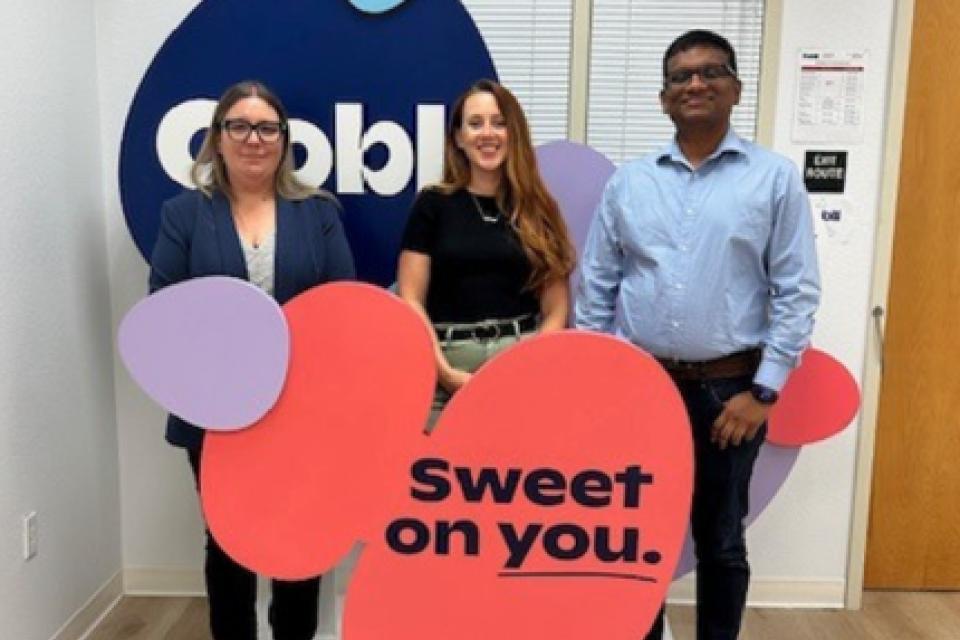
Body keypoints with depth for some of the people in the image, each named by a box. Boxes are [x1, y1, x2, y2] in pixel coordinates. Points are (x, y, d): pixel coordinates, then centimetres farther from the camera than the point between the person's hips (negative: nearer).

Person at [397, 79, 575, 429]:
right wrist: (445, 371, -10)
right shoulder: (433, 204, 4)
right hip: (447, 369, -1)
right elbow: (410, 301, 0)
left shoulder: (539, 210, 9)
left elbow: (556, 310, 7)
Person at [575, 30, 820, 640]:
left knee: (721, 541, 14)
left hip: (728, 389, -2)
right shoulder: (628, 181, 5)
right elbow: (596, 288, 7)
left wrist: (763, 391, -9)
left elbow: (797, 292, -4)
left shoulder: (776, 178, -2)